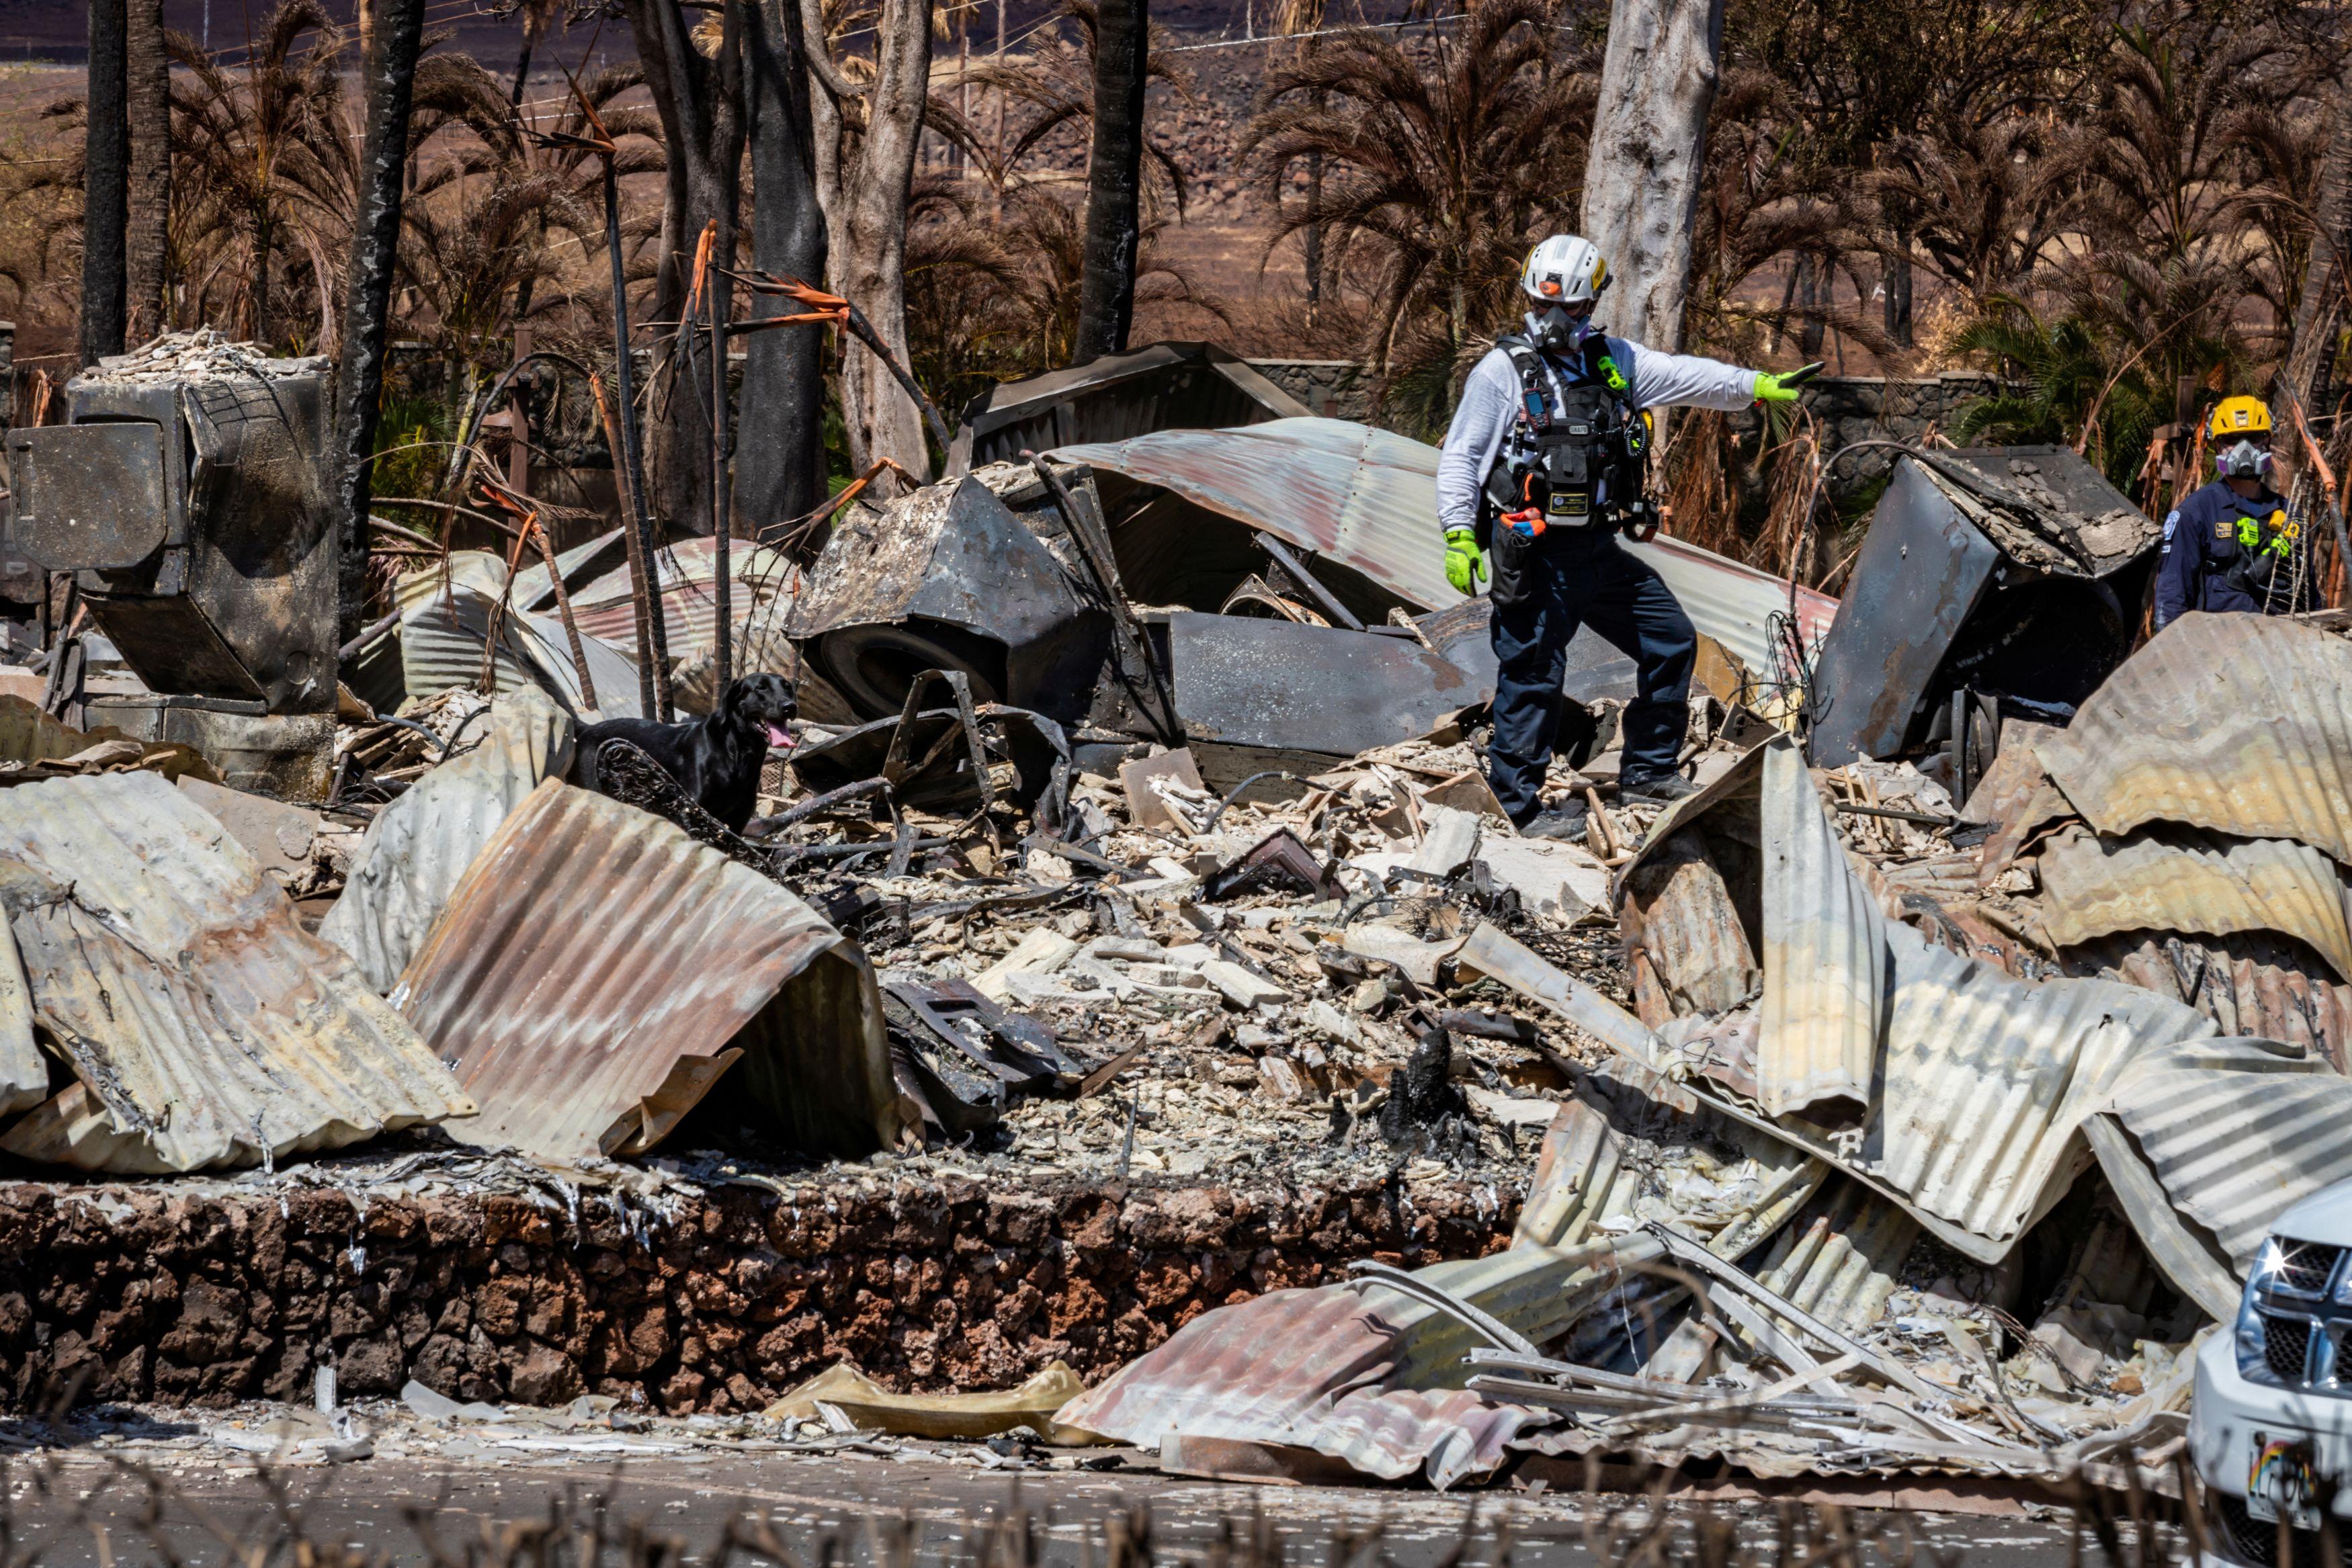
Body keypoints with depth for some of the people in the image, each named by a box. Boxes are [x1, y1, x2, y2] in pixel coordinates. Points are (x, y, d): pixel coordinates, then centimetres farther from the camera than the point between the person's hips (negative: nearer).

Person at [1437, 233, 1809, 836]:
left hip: (1598, 548, 7)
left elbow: (1681, 376, 13)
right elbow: (1460, 457, -8)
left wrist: (1758, 386, 6)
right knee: (1533, 678, -5)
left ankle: (1648, 771, 25)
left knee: (1672, 641, 13)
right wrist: (1459, 536, -15)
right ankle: (1517, 804, 5)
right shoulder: (1502, 371, -8)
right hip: (1534, 557, -7)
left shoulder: (1614, 361, 9)